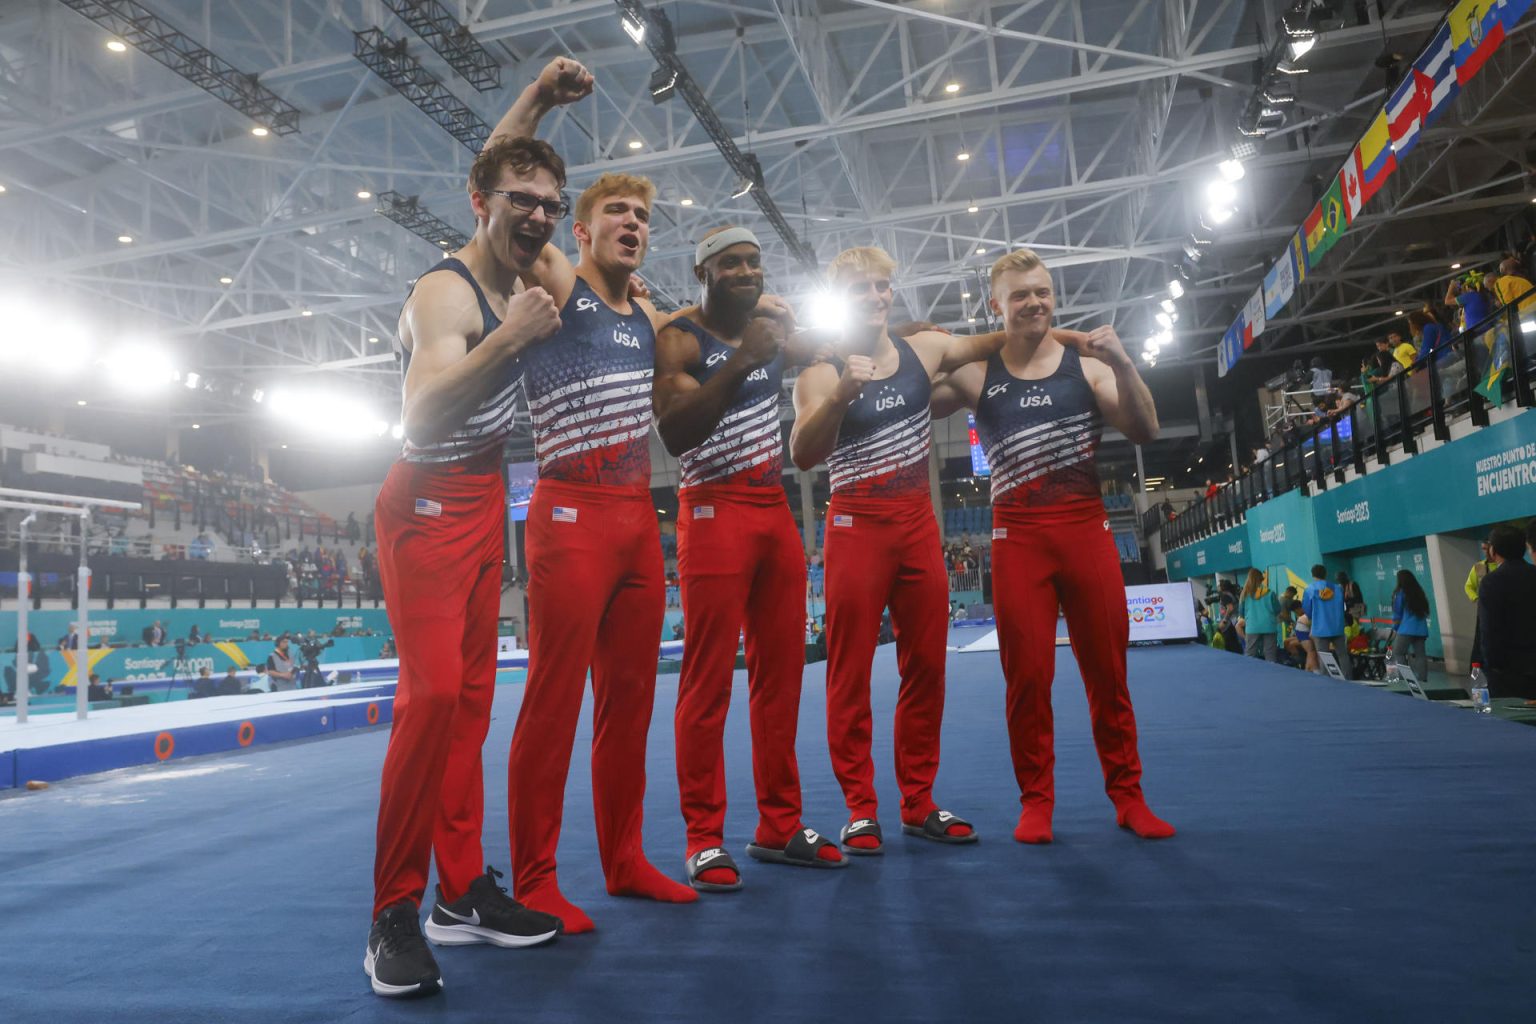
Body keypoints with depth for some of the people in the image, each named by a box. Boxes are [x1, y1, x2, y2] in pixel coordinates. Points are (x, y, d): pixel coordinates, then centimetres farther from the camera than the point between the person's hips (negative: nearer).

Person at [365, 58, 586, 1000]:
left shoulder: (519, 269, 8)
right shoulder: (447, 294, -16)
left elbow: (498, 165, 28)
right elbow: (421, 416, -30)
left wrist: (537, 101, 18)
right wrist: (510, 338, -40)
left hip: (485, 502, 8)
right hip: (430, 505, -8)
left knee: (472, 697, 5)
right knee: (433, 692, -18)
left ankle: (462, 891, 10)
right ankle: (395, 912, -9)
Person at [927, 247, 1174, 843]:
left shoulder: (1087, 363, 8)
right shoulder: (977, 374, 6)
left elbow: (1144, 433, 0)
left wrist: (1123, 366, -12)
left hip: (1087, 528, 1)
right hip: (1018, 536, -1)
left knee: (1108, 671, 5)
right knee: (1027, 676, 1)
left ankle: (1127, 796, 18)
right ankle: (1036, 801, 14)